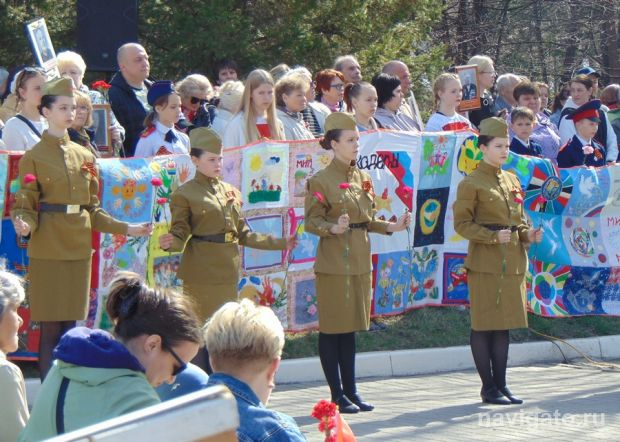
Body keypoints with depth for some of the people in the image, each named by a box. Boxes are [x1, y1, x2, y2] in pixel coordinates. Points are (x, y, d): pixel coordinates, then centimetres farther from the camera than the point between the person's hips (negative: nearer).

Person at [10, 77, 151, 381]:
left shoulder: (85, 157, 14)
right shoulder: (34, 158, -2)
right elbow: (26, 206, -6)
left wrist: (127, 229, 8)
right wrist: (23, 225, -28)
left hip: (79, 250, 5)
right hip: (48, 251, -5)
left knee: (71, 326, 6)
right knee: (50, 327, -5)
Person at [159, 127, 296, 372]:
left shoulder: (230, 192, 14)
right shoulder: (185, 194, -4)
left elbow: (243, 234, 18)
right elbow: (180, 235, -6)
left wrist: (280, 243, 16)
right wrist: (169, 243, -29)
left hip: (227, 272, 6)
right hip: (201, 275, -6)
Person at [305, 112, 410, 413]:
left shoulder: (362, 178, 12)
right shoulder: (320, 181, -9)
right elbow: (312, 222, -11)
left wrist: (392, 227, 3)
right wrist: (334, 229, -29)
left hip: (359, 261, 7)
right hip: (333, 262, -7)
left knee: (351, 326, 11)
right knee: (332, 328, -1)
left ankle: (351, 391, 16)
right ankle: (338, 395, 4)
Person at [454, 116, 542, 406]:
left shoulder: (512, 181, 14)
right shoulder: (471, 183, -7)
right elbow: (462, 224, -9)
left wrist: (528, 235, -1)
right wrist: (493, 236, -20)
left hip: (513, 261, 7)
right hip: (484, 262, -7)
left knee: (505, 323, 9)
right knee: (484, 324, -2)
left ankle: (501, 384, 15)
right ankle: (488, 387, 4)